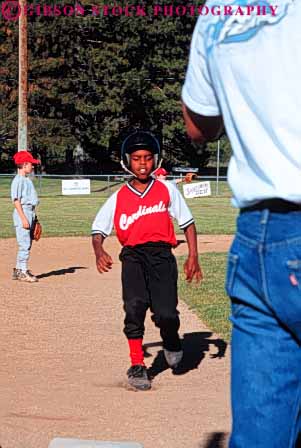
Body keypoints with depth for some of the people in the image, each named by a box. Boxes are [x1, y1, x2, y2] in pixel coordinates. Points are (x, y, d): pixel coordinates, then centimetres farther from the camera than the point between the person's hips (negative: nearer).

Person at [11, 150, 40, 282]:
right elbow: (16, 201, -16)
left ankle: (18, 270, 20)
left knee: (27, 244, 13)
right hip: (22, 213, -10)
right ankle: (23, 272, -4)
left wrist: (33, 217, 19)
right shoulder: (18, 180, -11)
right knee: (24, 244, -8)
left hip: (30, 213, 10)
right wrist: (24, 218, -20)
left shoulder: (27, 180, 16)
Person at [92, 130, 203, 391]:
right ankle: (137, 366, -8)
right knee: (134, 306, -22)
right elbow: (98, 230, 9)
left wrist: (193, 256, 3)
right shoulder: (118, 198, 11)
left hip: (162, 254, 0)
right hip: (133, 256, 1)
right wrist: (99, 252, -12)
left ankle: (171, 342, 20)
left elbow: (187, 222, 13)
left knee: (166, 313, -16)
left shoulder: (167, 190, 11)